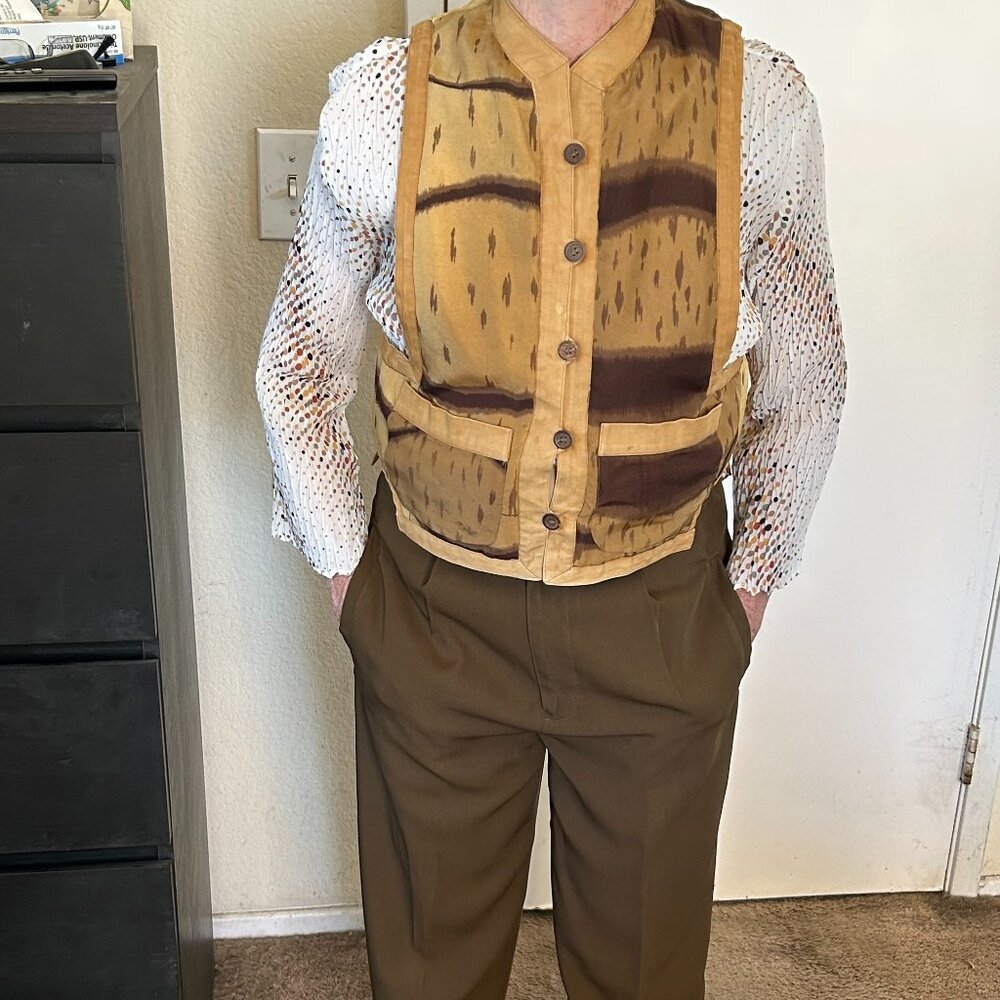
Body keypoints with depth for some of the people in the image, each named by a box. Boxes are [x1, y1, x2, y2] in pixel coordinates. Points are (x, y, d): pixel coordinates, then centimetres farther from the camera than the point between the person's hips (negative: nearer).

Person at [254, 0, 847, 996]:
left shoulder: (759, 100, -11)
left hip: (664, 619, 1)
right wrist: (345, 567, 3)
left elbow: (805, 375, 3)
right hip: (437, 614, 0)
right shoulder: (381, 98, -12)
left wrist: (756, 574, 7)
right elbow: (298, 369, 1)